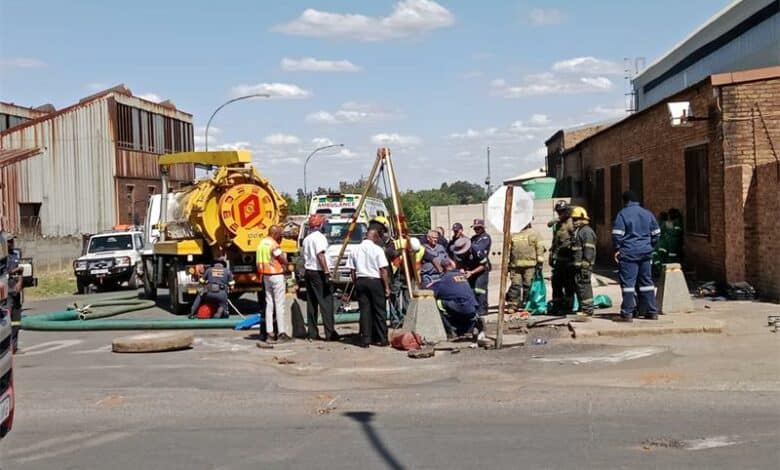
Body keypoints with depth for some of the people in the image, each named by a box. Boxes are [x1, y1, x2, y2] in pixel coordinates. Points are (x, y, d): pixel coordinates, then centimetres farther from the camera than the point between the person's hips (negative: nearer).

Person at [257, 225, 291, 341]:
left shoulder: (262, 243, 12)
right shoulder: (274, 244, -15)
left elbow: (260, 261, 14)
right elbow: (284, 260, -14)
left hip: (266, 275, 8)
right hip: (277, 275, -8)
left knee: (269, 304, 9)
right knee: (279, 304, -6)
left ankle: (269, 331, 8)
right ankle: (282, 332, -7)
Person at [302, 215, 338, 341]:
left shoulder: (306, 239, 16)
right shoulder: (319, 237, -10)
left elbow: (304, 257, 16)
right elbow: (320, 255, -19)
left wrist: (305, 272, 19)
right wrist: (327, 272, -20)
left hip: (308, 272, 9)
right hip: (318, 273, -9)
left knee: (311, 303, 9)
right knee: (326, 302, -7)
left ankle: (312, 333, 9)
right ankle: (330, 333, -9)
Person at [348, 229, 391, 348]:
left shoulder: (355, 250, 7)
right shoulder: (377, 249, -7)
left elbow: (353, 271, 7)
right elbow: (383, 270, -10)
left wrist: (356, 285, 15)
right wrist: (387, 287, -5)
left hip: (360, 281, 4)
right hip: (375, 281, -4)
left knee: (364, 311, 6)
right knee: (380, 311, 4)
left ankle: (365, 339, 4)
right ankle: (381, 339, 6)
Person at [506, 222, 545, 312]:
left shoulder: (534, 233, 6)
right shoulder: (513, 234, 16)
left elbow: (540, 248, 2)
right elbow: (508, 249, 21)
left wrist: (540, 263, -5)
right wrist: (507, 263, 16)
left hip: (530, 265, -2)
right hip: (515, 265, 3)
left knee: (528, 285, -1)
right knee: (515, 284, -2)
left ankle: (525, 304, 8)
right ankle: (512, 305, 0)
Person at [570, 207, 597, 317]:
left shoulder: (587, 231, -12)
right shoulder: (577, 231, 20)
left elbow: (589, 250, -20)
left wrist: (585, 265, -24)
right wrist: (574, 265, 25)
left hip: (583, 265, -11)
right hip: (577, 265, 11)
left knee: (583, 286, -9)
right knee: (578, 286, 13)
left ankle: (587, 309, -6)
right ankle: (583, 308, 21)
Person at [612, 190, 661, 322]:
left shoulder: (623, 214, -7)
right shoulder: (648, 213, 10)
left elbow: (617, 234, -12)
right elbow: (656, 233, 13)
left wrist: (617, 249, -2)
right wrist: (650, 247, 20)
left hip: (628, 252, -5)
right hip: (645, 252, 5)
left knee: (628, 283, -4)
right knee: (646, 282, 12)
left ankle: (627, 314, -6)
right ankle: (652, 312, 14)